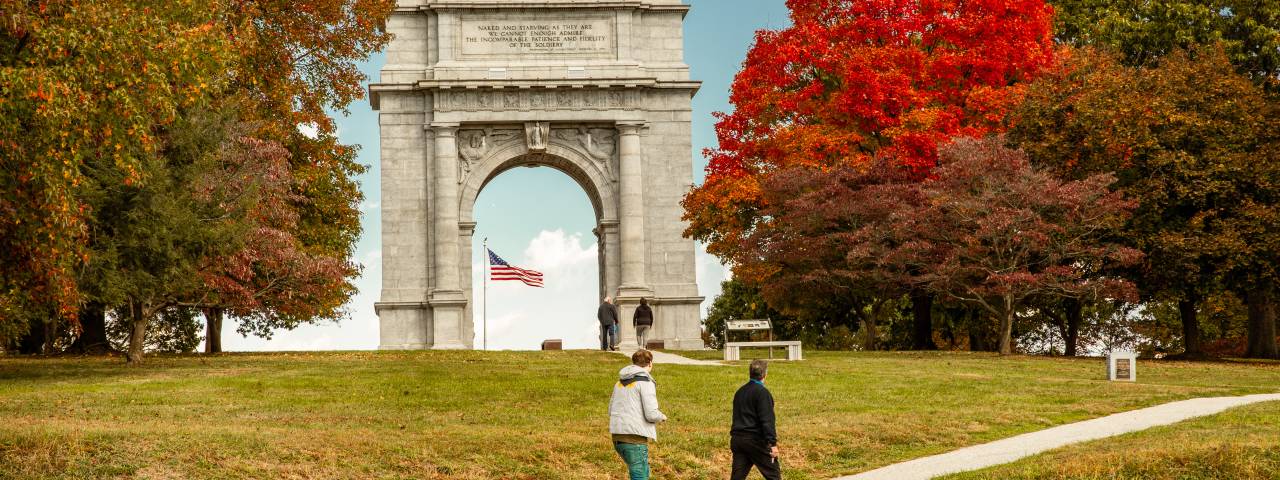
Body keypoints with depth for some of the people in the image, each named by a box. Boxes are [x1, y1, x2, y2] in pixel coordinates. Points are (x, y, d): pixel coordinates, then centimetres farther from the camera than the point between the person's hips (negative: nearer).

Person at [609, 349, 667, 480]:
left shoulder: (620, 382, 15)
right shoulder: (646, 382, -9)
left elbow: (611, 410, 21)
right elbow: (652, 414, -15)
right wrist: (662, 417, 6)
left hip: (618, 438, 8)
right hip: (635, 439, -8)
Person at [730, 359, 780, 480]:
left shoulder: (740, 392, 15)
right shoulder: (762, 392, -12)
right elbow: (767, 420, -18)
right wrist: (773, 443, -18)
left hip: (737, 438, 7)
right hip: (755, 440, -7)